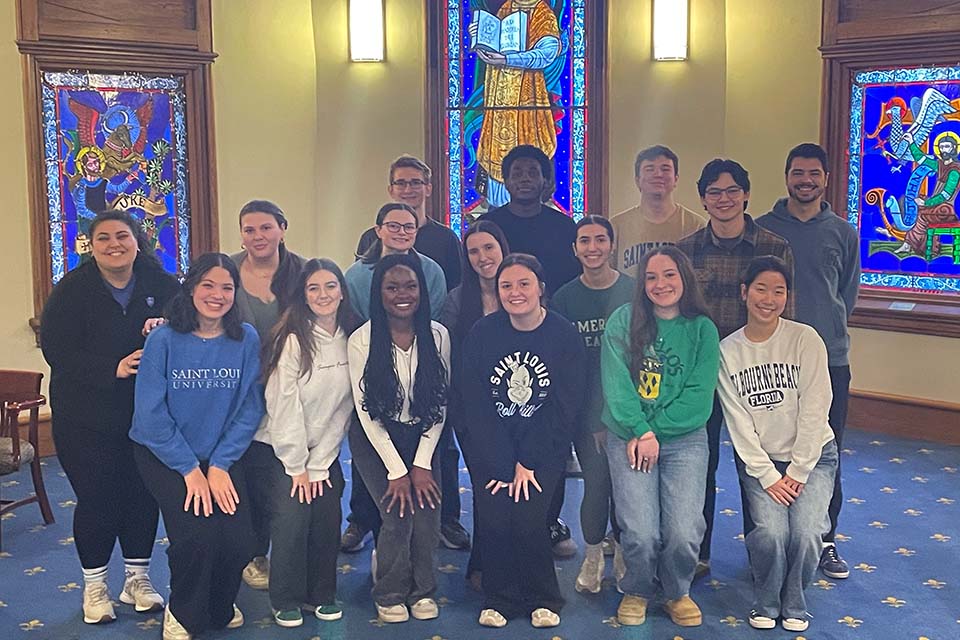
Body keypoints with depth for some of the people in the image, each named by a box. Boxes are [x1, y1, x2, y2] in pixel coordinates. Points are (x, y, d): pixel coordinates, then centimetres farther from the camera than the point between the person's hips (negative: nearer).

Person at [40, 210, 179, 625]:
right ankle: (94, 584, 22)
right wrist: (113, 368, -26)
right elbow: (56, 349, -14)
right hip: (86, 417, -2)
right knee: (96, 498, 2)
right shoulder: (72, 290, -7)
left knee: (143, 494, 7)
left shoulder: (161, 285, -1)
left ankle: (137, 578, 26)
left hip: (147, 414, 2)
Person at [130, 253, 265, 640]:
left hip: (222, 456, 2)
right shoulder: (164, 339, -11)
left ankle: (220, 607, 22)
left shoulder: (246, 339, -5)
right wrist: (190, 469, -13)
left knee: (237, 541, -13)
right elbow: (150, 413, -11)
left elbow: (249, 410, -4)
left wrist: (219, 465, -13)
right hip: (165, 455, -2)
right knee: (198, 535, -21)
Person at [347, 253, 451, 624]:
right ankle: (390, 595, 10)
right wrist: (397, 470, -12)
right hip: (375, 440, -2)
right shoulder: (362, 341, -14)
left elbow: (439, 404, -3)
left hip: (422, 437, 2)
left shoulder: (437, 336, -7)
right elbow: (366, 410, -11)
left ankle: (422, 591, 12)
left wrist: (422, 463, -8)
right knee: (398, 515, -15)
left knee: (428, 512, -13)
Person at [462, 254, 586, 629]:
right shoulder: (482, 334, -4)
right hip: (491, 447, 1)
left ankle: (543, 599, 8)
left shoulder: (564, 336, -6)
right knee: (495, 516, -13)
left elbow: (565, 409, -8)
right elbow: (476, 407, -6)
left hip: (546, 447, -1)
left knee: (527, 517, -15)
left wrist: (527, 464, -14)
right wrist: (505, 466, -13)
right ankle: (498, 598, 9)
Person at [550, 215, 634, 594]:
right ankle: (593, 555, 20)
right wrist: (594, 420, -4)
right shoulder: (564, 297, 2)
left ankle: (623, 553, 26)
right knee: (596, 483, -3)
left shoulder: (633, 291, -1)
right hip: (586, 410, 0)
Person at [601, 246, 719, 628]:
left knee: (683, 534, -15)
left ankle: (677, 592, 17)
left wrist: (655, 432, -11)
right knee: (640, 535, -16)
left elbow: (699, 398, -2)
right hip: (629, 438, -1)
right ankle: (637, 591, 17)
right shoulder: (623, 321, 3)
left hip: (685, 440, 1)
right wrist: (641, 432, -14)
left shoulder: (702, 330, 5)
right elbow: (616, 384, -4)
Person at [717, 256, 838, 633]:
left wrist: (797, 472, -12)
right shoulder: (727, 351, -5)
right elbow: (738, 422, -6)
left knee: (805, 533, -20)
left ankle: (794, 607, 9)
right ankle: (766, 604, 8)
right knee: (770, 533, -21)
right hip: (759, 461, 1)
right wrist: (768, 477, -11)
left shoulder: (805, 339, -10)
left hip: (812, 456, -1)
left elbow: (815, 410, -11)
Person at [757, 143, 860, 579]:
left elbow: (848, 293, 16)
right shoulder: (762, 229, 2)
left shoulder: (842, 233, 7)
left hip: (830, 357, 1)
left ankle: (824, 540, 19)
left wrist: (829, 328, 7)